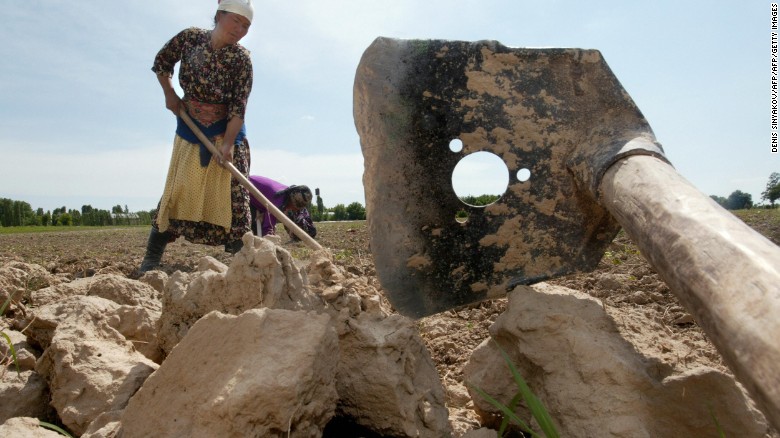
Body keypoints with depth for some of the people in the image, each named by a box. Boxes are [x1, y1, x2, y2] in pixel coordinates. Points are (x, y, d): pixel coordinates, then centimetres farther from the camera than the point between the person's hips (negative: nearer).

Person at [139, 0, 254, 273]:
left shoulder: (241, 59, -12)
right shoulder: (190, 37, -5)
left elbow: (239, 107, -17)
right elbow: (162, 62, 12)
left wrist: (228, 142, -27)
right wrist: (169, 94, 0)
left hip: (226, 130, -1)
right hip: (189, 127, 1)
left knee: (232, 193, -6)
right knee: (179, 188, -1)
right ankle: (152, 256, 5)